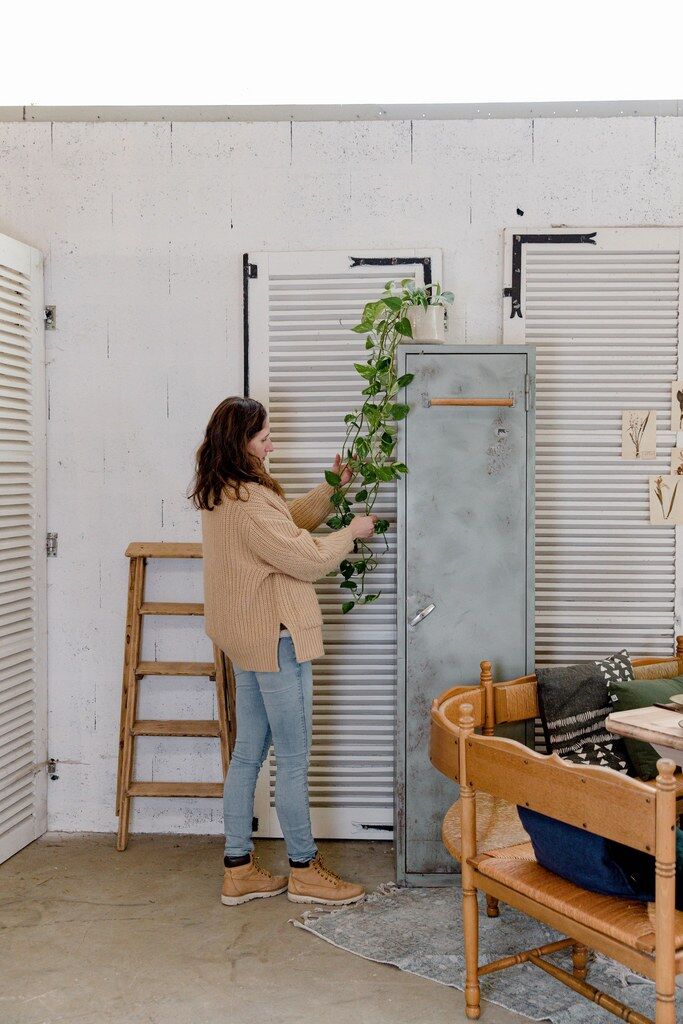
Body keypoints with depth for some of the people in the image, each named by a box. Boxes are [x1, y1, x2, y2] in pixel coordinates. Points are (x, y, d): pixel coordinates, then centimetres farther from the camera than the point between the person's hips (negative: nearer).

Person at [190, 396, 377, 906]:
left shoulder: (225, 495, 10)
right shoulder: (249, 501, -22)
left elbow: (290, 520, 20)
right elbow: (306, 558, -19)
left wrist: (332, 488, 12)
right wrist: (352, 532, -4)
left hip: (248, 639, 10)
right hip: (275, 638, -10)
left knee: (249, 752, 14)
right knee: (295, 759, 2)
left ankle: (239, 869, 22)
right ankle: (305, 871, 15)